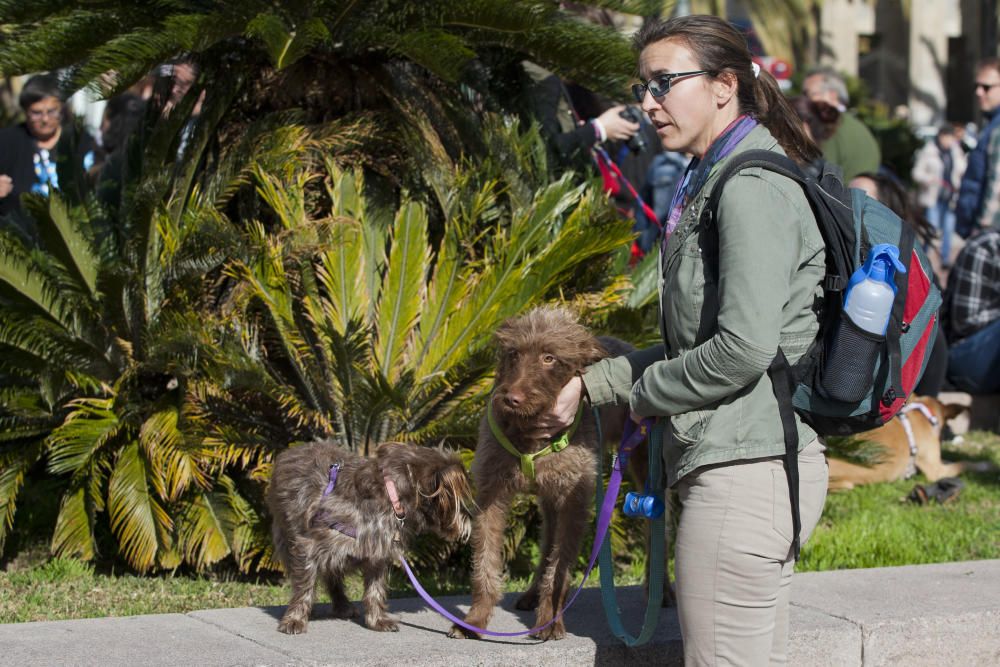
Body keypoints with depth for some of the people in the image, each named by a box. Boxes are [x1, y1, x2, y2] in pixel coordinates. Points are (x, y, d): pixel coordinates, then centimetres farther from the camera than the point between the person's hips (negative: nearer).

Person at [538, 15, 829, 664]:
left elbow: (743, 349, -22)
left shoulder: (752, 191, -14)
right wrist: (590, 384, 16)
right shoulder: (713, 183, 19)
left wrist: (645, 394, -7)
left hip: (747, 465, -11)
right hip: (743, 460, 11)